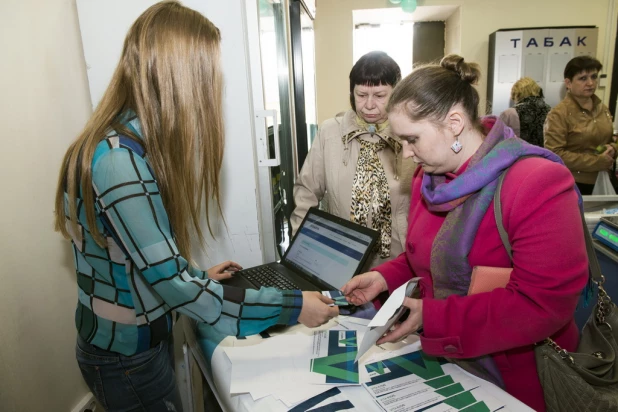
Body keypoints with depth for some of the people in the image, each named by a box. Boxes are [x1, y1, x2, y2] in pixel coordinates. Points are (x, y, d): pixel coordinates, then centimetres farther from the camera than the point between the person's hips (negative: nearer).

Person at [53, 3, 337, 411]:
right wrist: (291, 307, -25)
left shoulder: (131, 143, 0)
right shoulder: (119, 159, -30)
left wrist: (198, 276, 14)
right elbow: (172, 285, -30)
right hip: (127, 359, -8)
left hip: (146, 340, 8)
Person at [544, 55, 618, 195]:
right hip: (571, 185, -6)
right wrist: (598, 162, -17)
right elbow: (555, 154, -21)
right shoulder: (559, 114, -14)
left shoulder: (602, 109, 8)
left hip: (601, 182, 6)